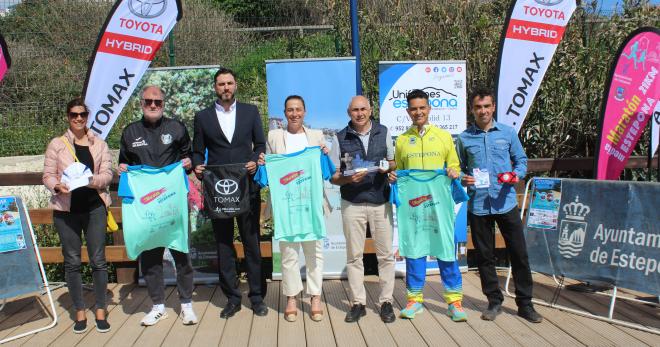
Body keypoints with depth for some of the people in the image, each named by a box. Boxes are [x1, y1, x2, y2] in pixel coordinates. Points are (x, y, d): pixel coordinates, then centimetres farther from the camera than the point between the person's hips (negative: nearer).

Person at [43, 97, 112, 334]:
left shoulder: (99, 144, 7)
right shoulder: (56, 144, 4)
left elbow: (107, 174, 2)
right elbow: (47, 176, 3)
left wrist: (92, 179, -18)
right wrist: (57, 186, -18)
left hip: (94, 207, 0)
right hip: (66, 209, 0)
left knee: (98, 260, 3)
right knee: (72, 261, 6)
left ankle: (100, 311, 14)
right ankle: (79, 312, 18)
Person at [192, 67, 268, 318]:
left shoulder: (250, 111, 9)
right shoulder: (202, 117, 9)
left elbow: (260, 144, 9)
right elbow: (198, 151, 10)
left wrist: (255, 161, -10)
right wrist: (198, 166, -10)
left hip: (247, 187, 0)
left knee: (252, 242, 4)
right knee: (224, 245, 7)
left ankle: (257, 297, 15)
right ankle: (232, 298, 18)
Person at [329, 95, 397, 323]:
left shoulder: (383, 132, 7)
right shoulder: (340, 138, 3)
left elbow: (394, 162, 16)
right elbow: (333, 176, 4)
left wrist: (388, 167, -7)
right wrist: (347, 179, -17)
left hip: (381, 201, 1)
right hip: (352, 204, 0)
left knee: (385, 254, 4)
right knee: (354, 255, 5)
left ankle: (386, 302, 17)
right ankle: (358, 303, 16)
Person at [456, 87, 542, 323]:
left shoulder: (508, 133, 5)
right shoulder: (464, 138, 5)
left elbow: (521, 160, 10)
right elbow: (458, 168, 11)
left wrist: (516, 174, -11)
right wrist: (463, 178, -10)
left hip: (506, 203, 0)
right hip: (478, 205, 0)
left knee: (519, 253, 3)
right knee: (485, 256, 9)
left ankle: (525, 303, 18)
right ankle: (494, 301, 24)